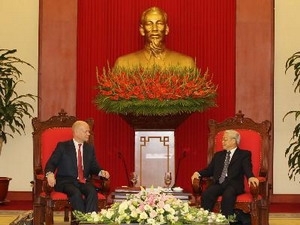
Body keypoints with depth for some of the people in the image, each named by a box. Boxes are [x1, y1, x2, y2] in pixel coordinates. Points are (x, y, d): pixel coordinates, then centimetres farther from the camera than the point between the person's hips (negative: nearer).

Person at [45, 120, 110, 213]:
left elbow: (93, 167, 20)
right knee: (76, 193, -35)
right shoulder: (63, 146, 5)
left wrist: (101, 172, -4)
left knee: (92, 191, -30)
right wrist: (50, 174, -23)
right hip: (66, 182, -3)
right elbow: (51, 163, 0)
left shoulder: (90, 148, 18)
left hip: (84, 182, 4)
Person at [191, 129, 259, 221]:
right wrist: (198, 173, 0)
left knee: (227, 195, -38)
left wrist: (250, 177, -29)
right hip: (218, 183, 4)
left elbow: (247, 168, -6)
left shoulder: (244, 154, 11)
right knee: (206, 194, -28)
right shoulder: (218, 155, 27)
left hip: (234, 184, -4)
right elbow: (209, 169, 21)